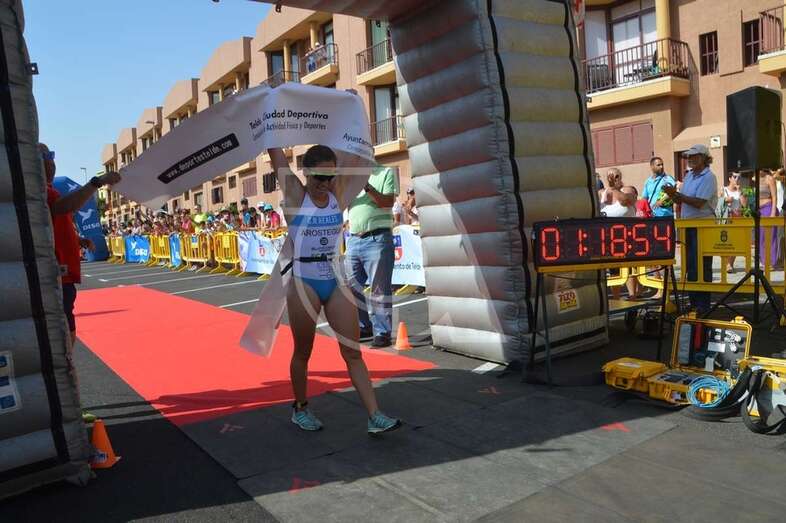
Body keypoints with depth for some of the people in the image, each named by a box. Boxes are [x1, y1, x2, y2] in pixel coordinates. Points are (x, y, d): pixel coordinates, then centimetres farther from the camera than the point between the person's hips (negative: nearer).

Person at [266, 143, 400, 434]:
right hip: (304, 282, -3)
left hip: (336, 281, 3)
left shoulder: (337, 194, 2)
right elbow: (275, 152, -7)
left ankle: (375, 417, 5)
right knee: (302, 352, 13)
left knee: (353, 352, 3)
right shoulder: (295, 195, -7)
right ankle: (300, 408, 34)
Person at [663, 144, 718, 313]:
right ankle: (693, 301, 23)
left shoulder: (708, 177, -11)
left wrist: (676, 193, -19)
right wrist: (672, 194, -6)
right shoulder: (688, 175, 13)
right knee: (689, 265, 12)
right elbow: (681, 201, 14)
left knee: (701, 266, -4)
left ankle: (703, 304, 4)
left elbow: (698, 203, -21)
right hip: (688, 225, 8)